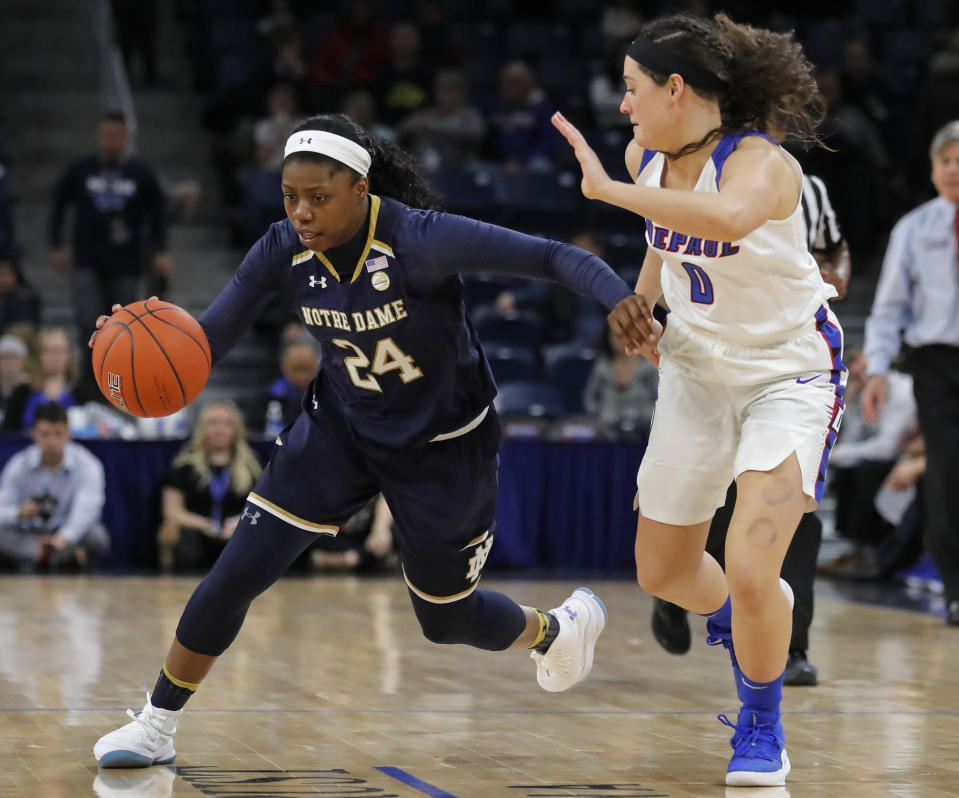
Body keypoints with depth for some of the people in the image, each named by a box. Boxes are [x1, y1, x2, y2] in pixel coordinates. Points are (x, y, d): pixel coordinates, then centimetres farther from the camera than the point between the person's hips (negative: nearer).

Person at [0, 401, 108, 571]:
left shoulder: (87, 465, -12)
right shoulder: (18, 466, -5)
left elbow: (85, 509, -28)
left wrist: (64, 537, -47)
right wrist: (19, 513, -33)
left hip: (70, 536, -1)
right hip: (28, 536, 2)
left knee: (96, 535, -33)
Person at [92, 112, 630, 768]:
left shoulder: (419, 240, -31)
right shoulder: (283, 252, -16)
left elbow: (554, 257, -35)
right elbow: (206, 340, -11)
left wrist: (621, 299, -53)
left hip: (442, 445, -4)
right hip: (342, 426, 4)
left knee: (446, 619, 12)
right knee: (238, 571, -8)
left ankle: (559, 627, 46)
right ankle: (156, 726, 9)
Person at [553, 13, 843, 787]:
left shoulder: (762, 162, -27)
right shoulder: (645, 155, -5)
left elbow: (727, 218, -53)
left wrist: (609, 190, -46)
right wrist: (641, 298, 2)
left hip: (790, 373, -7)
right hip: (697, 373, 7)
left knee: (749, 569, -20)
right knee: (663, 571, 13)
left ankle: (762, 730, 7)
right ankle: (756, 623, 48)